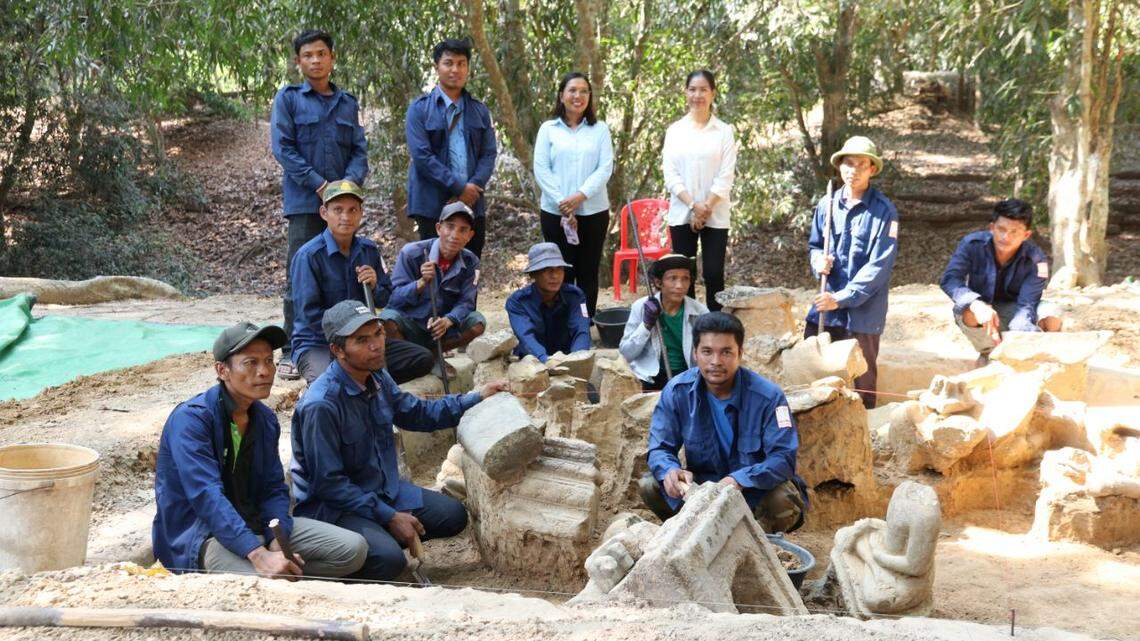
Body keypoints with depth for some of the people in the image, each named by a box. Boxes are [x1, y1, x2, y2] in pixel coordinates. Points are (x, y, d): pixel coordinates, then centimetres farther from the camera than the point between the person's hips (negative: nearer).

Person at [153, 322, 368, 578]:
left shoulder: (266, 419, 8)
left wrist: (277, 542, -13)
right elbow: (207, 497, -27)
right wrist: (260, 555, -37)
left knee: (353, 548, -7)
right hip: (201, 535, -7)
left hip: (256, 524, 7)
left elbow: (273, 488, 8)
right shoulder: (191, 419, -17)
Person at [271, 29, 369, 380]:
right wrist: (318, 184, -14)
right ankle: (292, 352, -2)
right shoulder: (288, 98, 3)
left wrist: (351, 181, -10)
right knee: (300, 277, -6)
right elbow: (282, 147, -6)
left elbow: (360, 150, 10)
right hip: (305, 202, -4)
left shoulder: (347, 103, 15)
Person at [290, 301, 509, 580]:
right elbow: (328, 483, -23)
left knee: (453, 516, 5)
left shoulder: (378, 379, 0)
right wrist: (389, 517, -20)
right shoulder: (321, 405, -27)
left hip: (382, 489, 8)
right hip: (331, 504, -8)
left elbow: (418, 414, 19)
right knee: (388, 560, -30)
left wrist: (476, 397, 9)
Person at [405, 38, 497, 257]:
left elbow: (489, 154, 8)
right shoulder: (420, 108, -1)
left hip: (473, 205, 4)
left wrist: (473, 186, -11)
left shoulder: (480, 111, 14)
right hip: (433, 206, -4)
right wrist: (459, 187, -14)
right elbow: (421, 155, -10)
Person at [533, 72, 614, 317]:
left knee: (588, 273, 4)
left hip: (593, 212, 1)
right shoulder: (548, 129, 5)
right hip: (555, 213, -1)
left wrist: (581, 196, -15)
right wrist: (562, 205, -11)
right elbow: (541, 170, -2)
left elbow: (605, 168, -1)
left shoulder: (600, 129, 8)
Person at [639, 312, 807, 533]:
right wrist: (669, 470, -35)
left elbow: (783, 457, -23)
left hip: (756, 489, -2)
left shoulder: (768, 396, -19)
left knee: (784, 499, -35)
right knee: (648, 486, -20)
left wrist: (739, 480, -42)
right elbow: (659, 448, -8)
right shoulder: (677, 391, -11)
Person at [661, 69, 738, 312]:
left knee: (713, 274, -2)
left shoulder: (724, 131, 3)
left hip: (716, 215, -1)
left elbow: (726, 176, -3)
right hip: (681, 213, 2)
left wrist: (706, 208, -11)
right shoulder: (674, 130, 7)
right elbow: (670, 174, 0)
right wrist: (693, 205, -11)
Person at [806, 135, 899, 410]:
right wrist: (818, 260, -7)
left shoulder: (884, 210, -9)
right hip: (824, 306, 4)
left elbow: (880, 265, -13)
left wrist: (842, 298, -17)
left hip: (862, 312, -4)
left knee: (861, 384, 6)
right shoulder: (826, 205, 5)